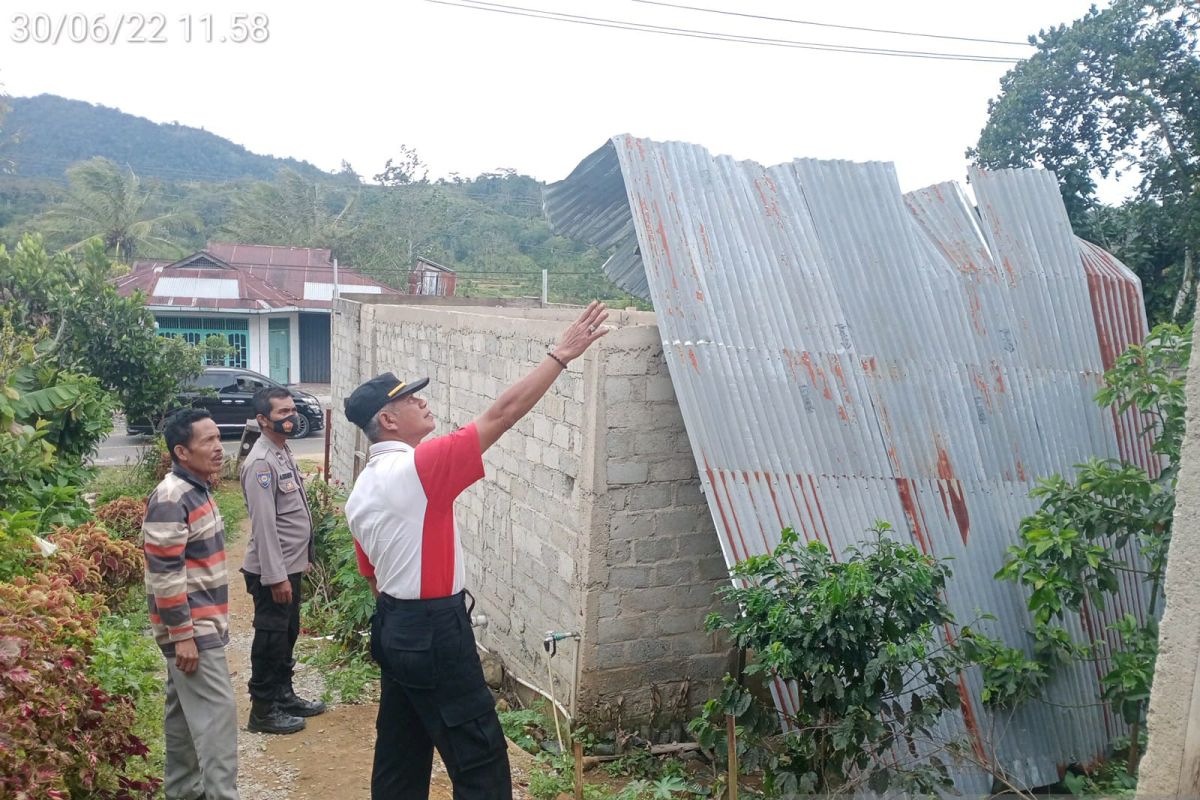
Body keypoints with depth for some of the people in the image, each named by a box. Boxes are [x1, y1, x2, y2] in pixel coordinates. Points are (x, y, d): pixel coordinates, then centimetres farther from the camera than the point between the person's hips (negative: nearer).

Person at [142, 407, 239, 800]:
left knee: (186, 710, 17)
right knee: (216, 713, -9)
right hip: (191, 628, -10)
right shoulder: (171, 499, -21)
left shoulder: (197, 489, 10)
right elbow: (165, 575, -23)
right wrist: (183, 635, -21)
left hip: (203, 623, 10)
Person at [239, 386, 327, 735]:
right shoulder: (261, 462, -20)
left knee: (287, 634, 19)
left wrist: (303, 558, 19)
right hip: (272, 570, -9)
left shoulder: (283, 452, 10)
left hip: (290, 564, 9)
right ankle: (263, 711, 13)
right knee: (270, 638, 2)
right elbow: (264, 524, -23)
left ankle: (284, 695, 32)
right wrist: (276, 577, -23)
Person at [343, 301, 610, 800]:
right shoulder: (418, 465, -18)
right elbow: (502, 414, -22)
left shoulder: (361, 491, 9)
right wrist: (561, 355, -18)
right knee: (481, 760, -1)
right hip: (435, 632, -9)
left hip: (395, 630, 10)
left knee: (400, 758, 18)